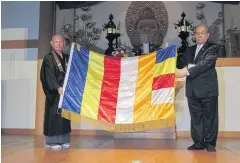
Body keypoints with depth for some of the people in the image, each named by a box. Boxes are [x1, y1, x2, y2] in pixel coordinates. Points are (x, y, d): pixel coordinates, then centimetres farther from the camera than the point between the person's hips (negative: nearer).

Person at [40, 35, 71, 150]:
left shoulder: (67, 58, 13)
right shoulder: (48, 58, -5)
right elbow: (50, 75, -16)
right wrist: (57, 87, -30)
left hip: (66, 91, 6)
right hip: (54, 92, -6)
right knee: (54, 115, -3)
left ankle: (63, 140, 16)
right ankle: (52, 141, 7)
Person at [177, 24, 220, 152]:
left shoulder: (213, 48, -1)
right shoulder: (189, 50, 18)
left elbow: (206, 63, -16)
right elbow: (181, 64, 15)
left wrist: (187, 72, -25)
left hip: (208, 88, -5)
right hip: (192, 89, 5)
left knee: (209, 117, 4)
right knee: (195, 117, 8)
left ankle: (209, 143, 15)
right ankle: (198, 142, 17)